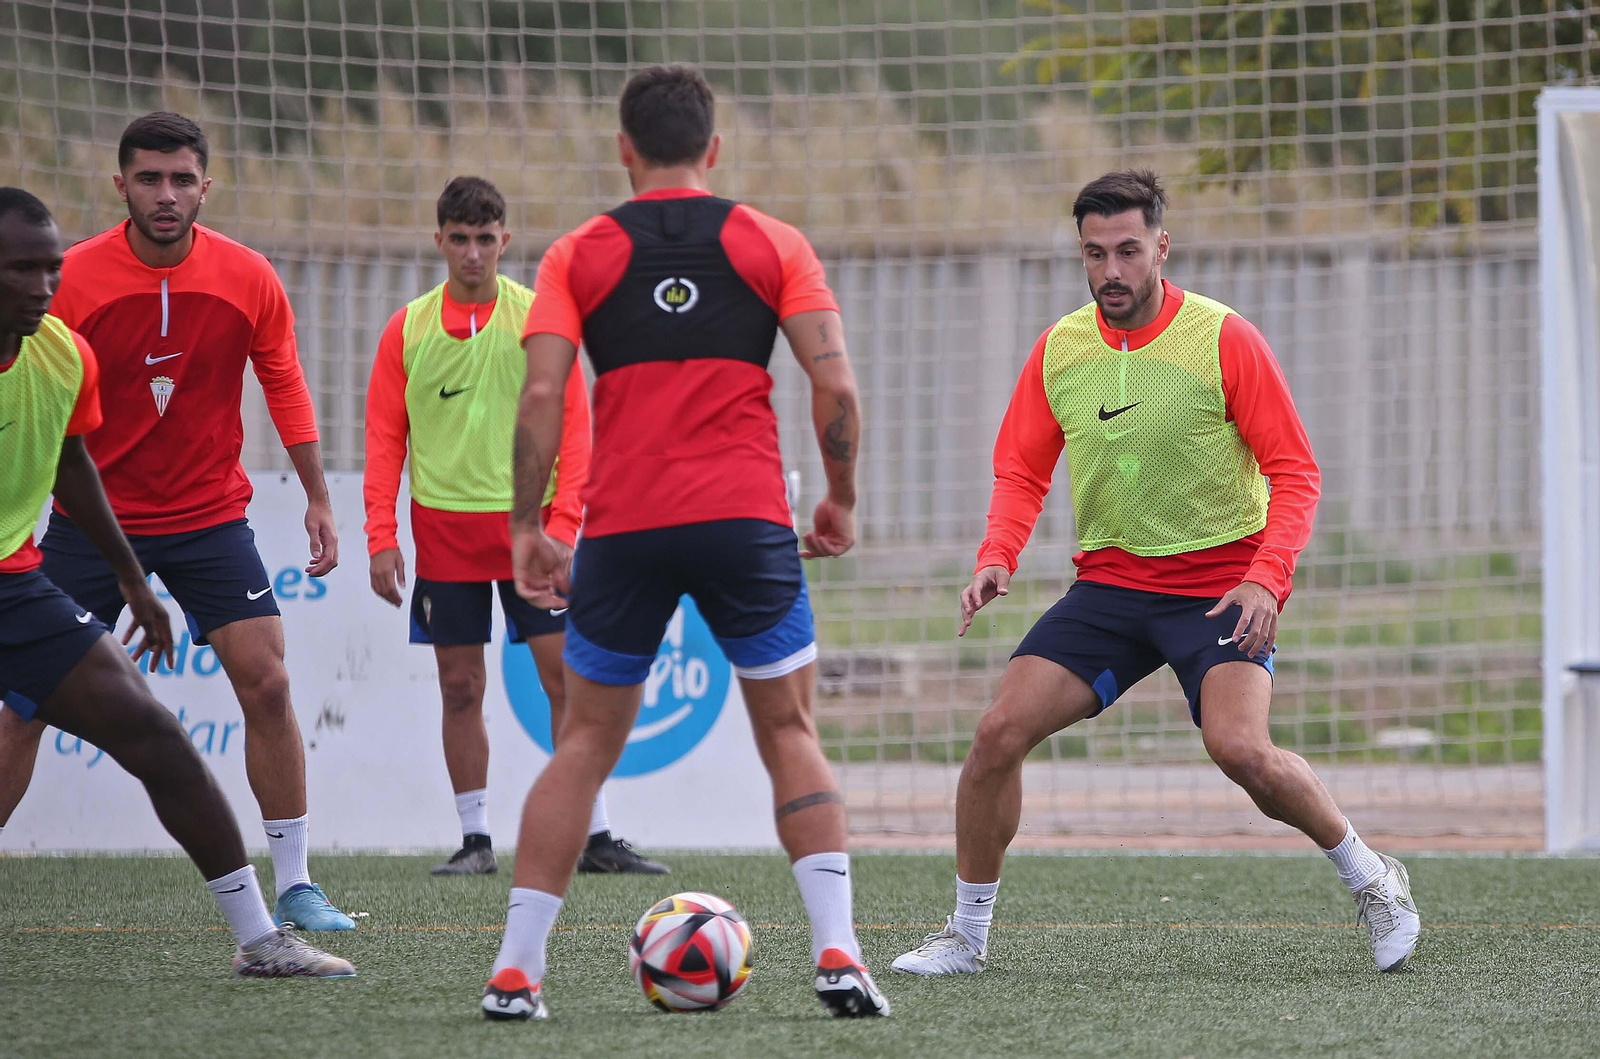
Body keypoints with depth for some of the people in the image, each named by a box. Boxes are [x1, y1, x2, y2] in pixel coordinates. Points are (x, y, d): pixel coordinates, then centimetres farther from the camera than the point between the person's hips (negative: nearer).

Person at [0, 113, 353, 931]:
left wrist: (318, 500, 5)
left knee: (266, 684, -9)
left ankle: (294, 886, 1)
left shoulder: (248, 279, -6)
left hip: (210, 517, 1)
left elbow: (285, 388, 6)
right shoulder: (73, 279, -11)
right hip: (92, 517, -1)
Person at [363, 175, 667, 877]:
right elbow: (384, 439, 7)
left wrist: (562, 522, -9)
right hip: (444, 528, 1)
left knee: (566, 676, -3)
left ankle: (597, 839, 1)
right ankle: (475, 841, 10)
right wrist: (381, 538, -1)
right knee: (460, 687, 3)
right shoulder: (408, 329, 5)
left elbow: (573, 425, 1)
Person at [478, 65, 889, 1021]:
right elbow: (836, 385, 0)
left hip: (622, 528, 1)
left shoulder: (579, 255, 8)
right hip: (744, 516, -1)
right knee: (790, 734, 10)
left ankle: (516, 970, 6)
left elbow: (541, 395, -2)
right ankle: (838, 953, -5)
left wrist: (527, 527, 4)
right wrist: (843, 500, 12)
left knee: (587, 745, 11)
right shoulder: (772, 244, 8)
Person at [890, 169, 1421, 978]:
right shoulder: (1058, 350, 2)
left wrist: (1267, 578, -22)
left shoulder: (1225, 340, -11)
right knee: (1000, 731, -9)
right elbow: (1021, 472, 11)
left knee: (1240, 748, -25)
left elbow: (1294, 471, -8)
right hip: (1109, 584, 4)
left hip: (1219, 586, -4)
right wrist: (998, 557, -8)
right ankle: (967, 935, 7)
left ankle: (1372, 881, -1)